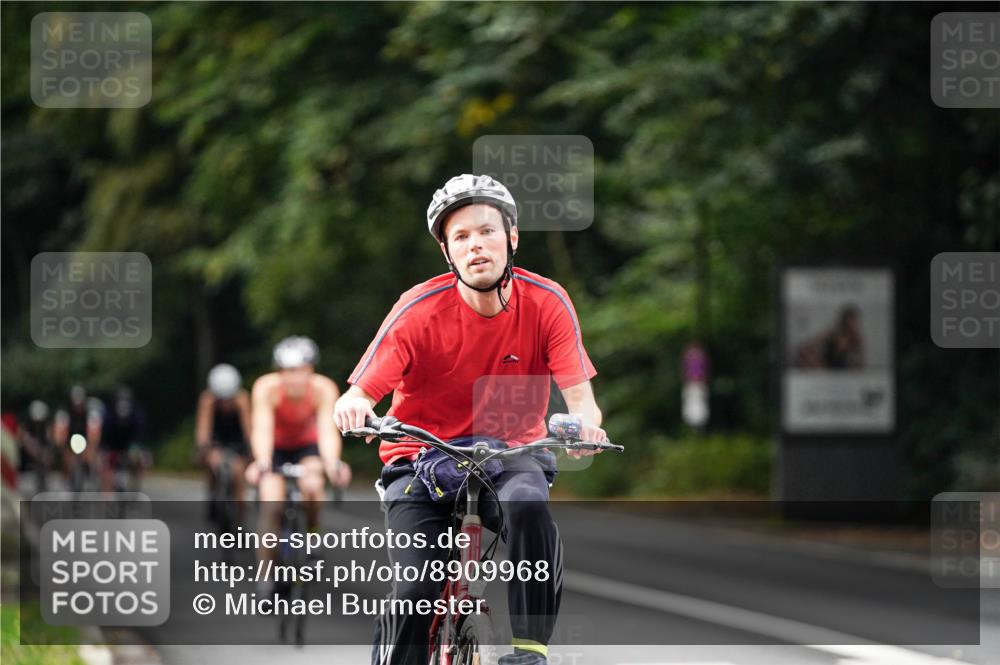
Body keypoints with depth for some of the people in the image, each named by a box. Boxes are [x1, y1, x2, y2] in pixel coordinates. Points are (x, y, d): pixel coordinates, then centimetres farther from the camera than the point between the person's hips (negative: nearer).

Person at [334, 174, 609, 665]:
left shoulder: (546, 303, -12)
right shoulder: (419, 311, -16)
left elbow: (580, 396, -16)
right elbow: (362, 391, -17)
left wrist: (584, 422, -40)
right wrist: (353, 406, -42)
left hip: (511, 453, 1)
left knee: (528, 505, -34)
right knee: (418, 588, -21)